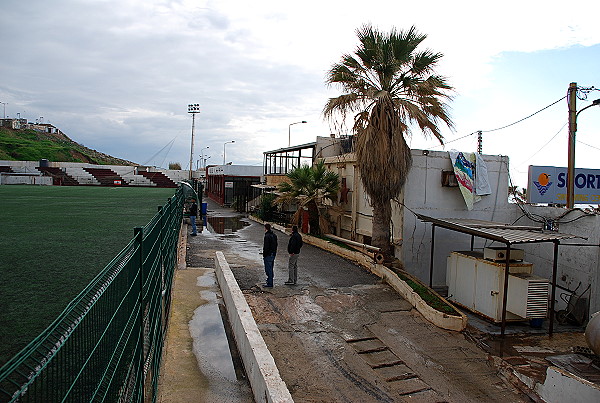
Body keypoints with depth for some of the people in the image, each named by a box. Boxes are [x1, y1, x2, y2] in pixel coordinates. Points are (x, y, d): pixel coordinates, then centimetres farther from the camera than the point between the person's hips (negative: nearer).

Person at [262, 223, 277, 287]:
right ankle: (269, 281, 26)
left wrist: (264, 255, -12)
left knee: (268, 269, -3)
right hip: (273, 254, 9)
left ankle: (269, 283, 0)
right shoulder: (274, 235, 10)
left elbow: (266, 247, -20)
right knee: (270, 269, 17)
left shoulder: (267, 236, -19)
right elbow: (276, 245, 15)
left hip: (268, 255, -9)